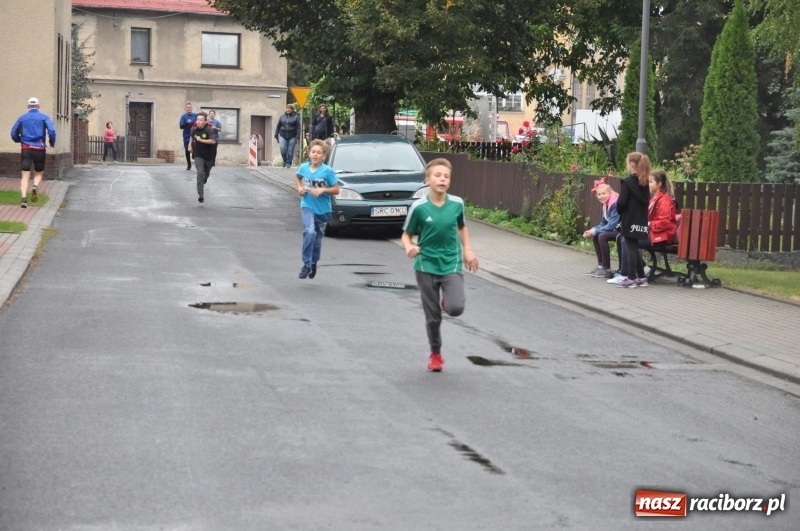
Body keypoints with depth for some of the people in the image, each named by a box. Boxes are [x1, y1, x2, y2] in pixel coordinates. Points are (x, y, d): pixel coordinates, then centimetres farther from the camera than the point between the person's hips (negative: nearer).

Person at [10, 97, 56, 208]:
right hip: (40, 149, -1)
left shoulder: (22, 118, 9)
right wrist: (52, 143, 6)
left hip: (26, 149, 1)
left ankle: (24, 198, -21)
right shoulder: (44, 117, 2)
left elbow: (14, 134, 9)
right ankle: (35, 186, -16)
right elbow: (51, 131, -11)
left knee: (25, 176, -1)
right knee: (38, 173, 17)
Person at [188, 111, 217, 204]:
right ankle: (200, 195, -23)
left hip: (208, 156, -1)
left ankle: (202, 185, 52)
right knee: (200, 173, -20)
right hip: (198, 155, 1)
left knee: (206, 174, 17)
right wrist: (190, 145, 18)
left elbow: (213, 141, -32)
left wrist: (201, 140, -33)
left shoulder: (209, 130, -18)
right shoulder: (194, 129, -4)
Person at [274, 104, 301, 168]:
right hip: (283, 136, 2)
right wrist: (276, 135, 9)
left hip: (292, 137, -2)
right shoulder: (282, 117, 11)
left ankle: (289, 163, 14)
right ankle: (284, 161, 14)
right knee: (283, 149, -11)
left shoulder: (295, 117, 3)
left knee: (290, 151, -1)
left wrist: (297, 137, -10)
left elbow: (298, 127, -1)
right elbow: (278, 126, 14)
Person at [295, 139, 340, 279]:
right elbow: (297, 177, 19)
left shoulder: (327, 171, -12)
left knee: (317, 238, 14)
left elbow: (336, 190, -7)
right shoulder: (304, 167, -4)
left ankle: (314, 263, 37)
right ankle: (306, 264, -17)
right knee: (309, 232, -24)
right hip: (307, 206, 0)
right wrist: (299, 188, 1)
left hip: (322, 209, 0)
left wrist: (323, 190, -22)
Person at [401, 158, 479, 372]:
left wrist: (467, 250, 5)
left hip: (452, 265, 1)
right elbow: (406, 235, -1)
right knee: (433, 317, 5)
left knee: (455, 308, -20)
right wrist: (409, 247, -22)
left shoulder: (457, 203, -4)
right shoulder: (419, 207, -11)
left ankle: (446, 301, 17)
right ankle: (435, 354, 28)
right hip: (426, 266, -1)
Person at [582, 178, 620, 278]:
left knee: (602, 236, -25)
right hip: (616, 229, 10)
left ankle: (607, 270, -19)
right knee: (595, 237, 5)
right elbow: (603, 224, 11)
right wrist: (592, 230, -7)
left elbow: (612, 225, -25)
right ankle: (601, 266, 9)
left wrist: (594, 231, -20)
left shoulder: (615, 204, -20)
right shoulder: (606, 205, 8)